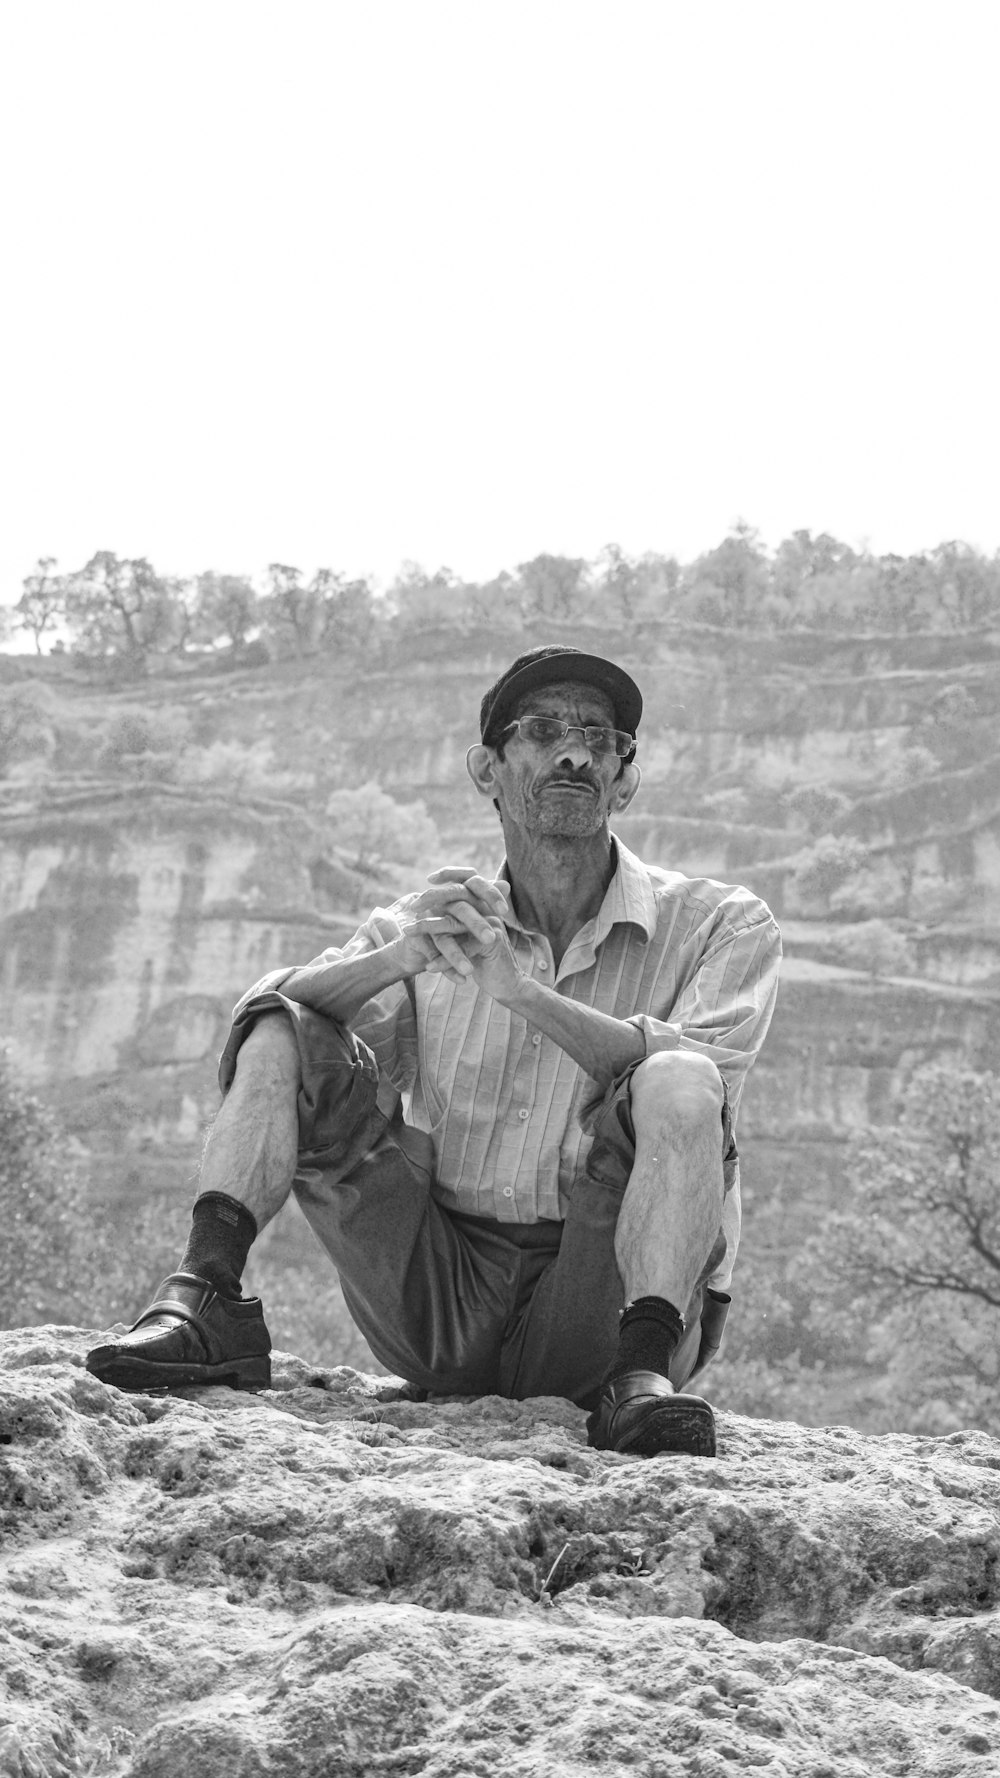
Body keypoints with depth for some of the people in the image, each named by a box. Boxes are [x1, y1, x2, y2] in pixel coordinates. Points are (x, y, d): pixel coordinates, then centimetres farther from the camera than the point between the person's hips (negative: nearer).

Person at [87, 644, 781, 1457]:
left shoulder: (722, 925, 3)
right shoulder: (431, 923, 12)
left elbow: (694, 1090, -16)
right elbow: (265, 1018, -2)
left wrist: (518, 988, -24)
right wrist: (396, 960, -21)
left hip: (609, 1303, -3)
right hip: (439, 1301, 3)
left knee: (675, 1083, -27)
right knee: (284, 1033, -7)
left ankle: (644, 1370, -34)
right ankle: (205, 1301, -21)